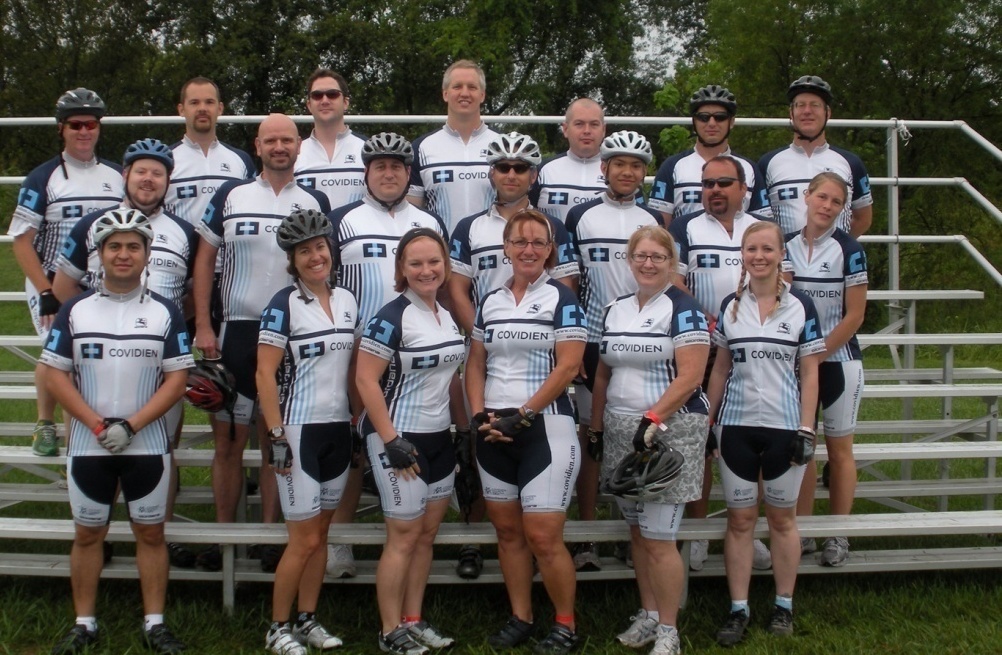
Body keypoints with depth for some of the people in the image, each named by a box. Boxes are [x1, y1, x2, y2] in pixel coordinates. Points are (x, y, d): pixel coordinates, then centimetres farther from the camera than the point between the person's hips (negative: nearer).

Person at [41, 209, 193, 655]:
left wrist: (130, 426, -14)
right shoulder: (75, 311, 2)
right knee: (88, 534, 9)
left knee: (150, 533, 5)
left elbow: (177, 380, -3)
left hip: (148, 446, -1)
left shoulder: (165, 312, 1)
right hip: (87, 446, 1)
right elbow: (56, 376, -2)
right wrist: (98, 426, -12)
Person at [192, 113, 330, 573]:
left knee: (278, 440, 6)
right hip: (237, 331, 0)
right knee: (229, 438, 2)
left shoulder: (315, 203, 7)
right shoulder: (230, 195, 5)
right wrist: (202, 326, -3)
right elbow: (205, 259, 5)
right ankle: (223, 533, 12)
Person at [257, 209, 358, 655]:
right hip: (299, 432, -6)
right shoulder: (283, 305, -10)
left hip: (338, 430, 6)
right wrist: (276, 436, -16)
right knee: (305, 539, -3)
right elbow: (265, 374, -13)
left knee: (321, 534, 12)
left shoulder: (347, 301, 8)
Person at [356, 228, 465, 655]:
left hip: (439, 438, 7)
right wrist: (391, 441, -21)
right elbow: (366, 382, -17)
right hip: (401, 440, -7)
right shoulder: (391, 318, -14)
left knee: (428, 533, 12)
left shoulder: (447, 317, 9)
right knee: (404, 536, -1)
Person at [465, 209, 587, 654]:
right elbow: (476, 364, 14)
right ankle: (520, 618, 24)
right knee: (507, 530, 11)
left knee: (543, 537, -6)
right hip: (493, 431, 5)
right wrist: (479, 415, -2)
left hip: (545, 428, -5)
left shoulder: (561, 299, -3)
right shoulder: (490, 302, 11)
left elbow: (567, 367, -11)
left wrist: (521, 416, -14)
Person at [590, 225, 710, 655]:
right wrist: (596, 427, 15)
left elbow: (689, 376, -14)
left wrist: (652, 419, -21)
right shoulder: (615, 310, 14)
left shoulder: (683, 310, -6)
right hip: (621, 433, 6)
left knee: (658, 536, -6)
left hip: (670, 432, -6)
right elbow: (603, 375, 19)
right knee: (636, 530, 12)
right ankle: (647, 614, 26)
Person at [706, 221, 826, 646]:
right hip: (737, 425, 2)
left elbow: (809, 373, -2)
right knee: (739, 519, 5)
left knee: (782, 517, 8)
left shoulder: (800, 307, -1)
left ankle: (784, 606, 20)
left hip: (784, 427, -2)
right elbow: (720, 369, 11)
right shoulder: (729, 307, 6)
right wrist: (706, 421, 7)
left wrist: (806, 429, -8)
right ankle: (738, 609, 12)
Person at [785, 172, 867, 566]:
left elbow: (855, 315, -9)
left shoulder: (849, 251, -8)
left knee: (839, 450, 5)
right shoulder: (785, 246, 2)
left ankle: (839, 537, 14)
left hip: (837, 361, -3)